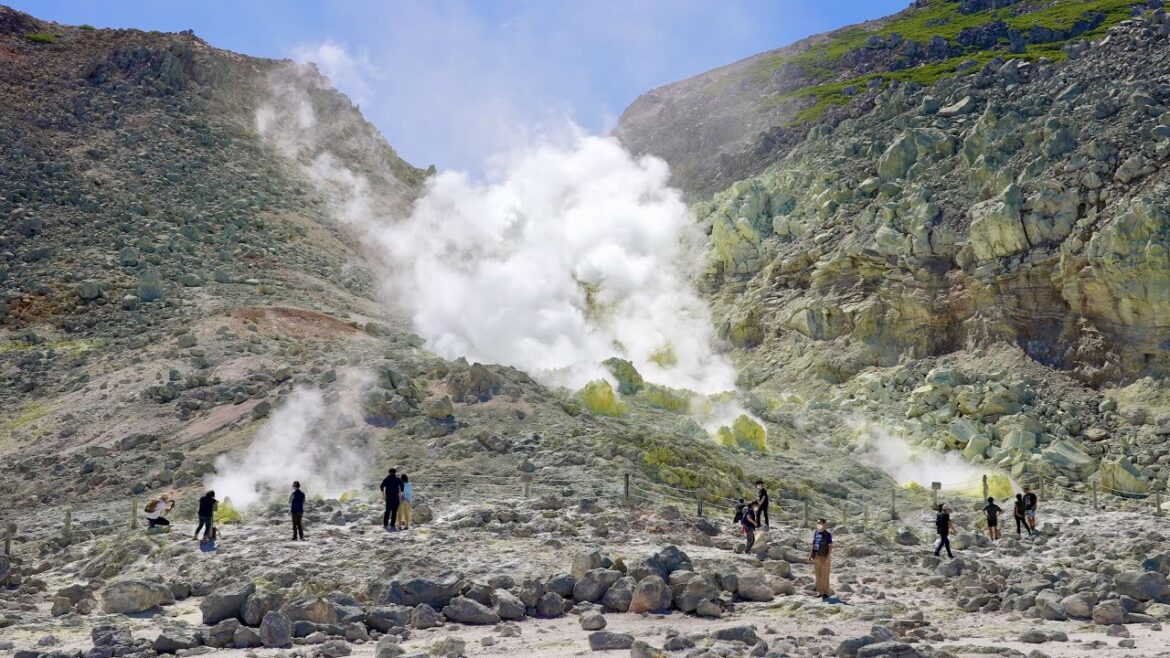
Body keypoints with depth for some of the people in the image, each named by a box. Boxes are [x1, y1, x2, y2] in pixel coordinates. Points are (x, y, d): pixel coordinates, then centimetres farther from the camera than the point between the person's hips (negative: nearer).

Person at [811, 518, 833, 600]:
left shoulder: (827, 534, -8)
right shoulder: (815, 533, 10)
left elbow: (830, 546, -9)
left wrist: (828, 557, -17)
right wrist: (813, 556, 12)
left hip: (824, 557, -6)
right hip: (816, 557, 6)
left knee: (825, 575, -4)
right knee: (818, 575, 9)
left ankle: (826, 592, 2)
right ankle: (820, 591, 16)